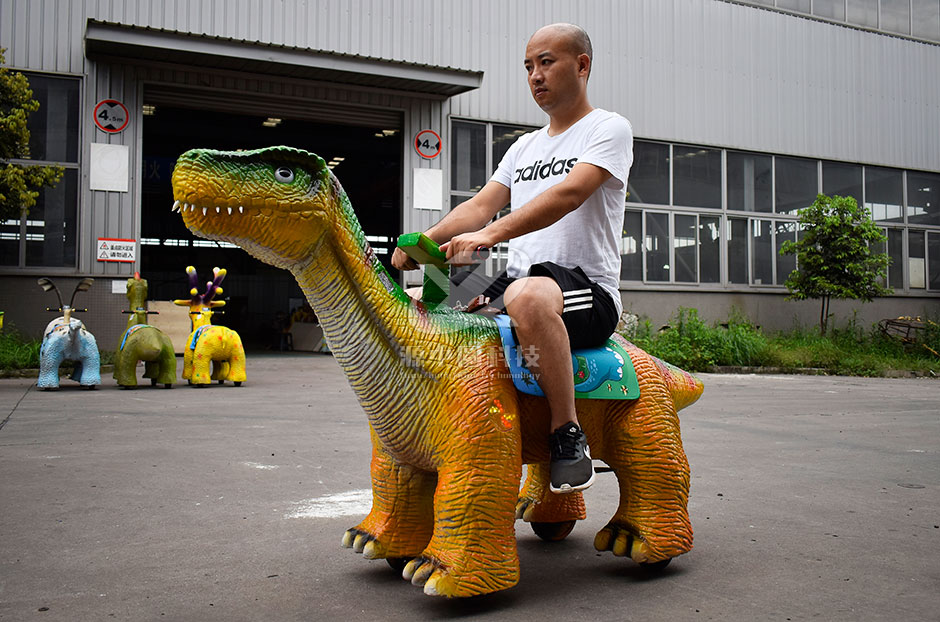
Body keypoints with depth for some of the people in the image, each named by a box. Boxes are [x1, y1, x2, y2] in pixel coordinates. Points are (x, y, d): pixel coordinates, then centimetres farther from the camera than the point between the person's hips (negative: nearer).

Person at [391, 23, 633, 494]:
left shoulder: (608, 129, 1)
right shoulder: (524, 147, 24)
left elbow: (569, 194, -18)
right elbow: (480, 205, 13)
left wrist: (491, 234, -30)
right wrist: (426, 240, -7)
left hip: (589, 288, -7)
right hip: (518, 281, 8)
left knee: (528, 296, -41)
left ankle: (568, 436, -24)